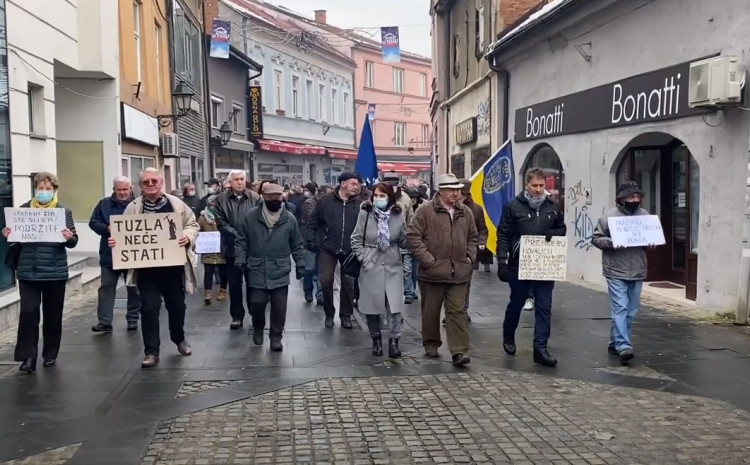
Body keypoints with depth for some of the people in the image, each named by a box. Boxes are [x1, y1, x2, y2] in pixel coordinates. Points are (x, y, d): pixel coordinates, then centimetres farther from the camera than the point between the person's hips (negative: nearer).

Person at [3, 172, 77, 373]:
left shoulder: (64, 211, 2)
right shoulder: (23, 209, 5)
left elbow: (73, 242, 0)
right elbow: (16, 239, 10)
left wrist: (69, 238, -21)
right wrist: (8, 236, -11)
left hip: (55, 271, 0)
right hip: (28, 271, 0)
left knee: (53, 314, 8)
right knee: (28, 312, -5)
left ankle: (50, 354, 21)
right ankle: (28, 356, 2)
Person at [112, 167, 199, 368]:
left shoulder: (176, 204, 1)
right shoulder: (133, 207, 1)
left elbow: (192, 224, 6)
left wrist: (188, 237, -14)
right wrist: (116, 240, -17)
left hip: (173, 265, 1)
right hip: (147, 267, -1)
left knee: (177, 305, 16)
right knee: (149, 308, -3)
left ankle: (179, 339, 41)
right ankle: (151, 352, 6)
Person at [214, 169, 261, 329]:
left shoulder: (255, 198, 0)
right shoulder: (222, 199, 2)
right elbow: (221, 223, -4)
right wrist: (238, 236, -15)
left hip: (253, 247, -1)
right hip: (232, 247, 1)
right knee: (234, 284, 8)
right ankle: (237, 316, 17)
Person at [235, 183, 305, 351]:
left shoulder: (289, 219, 1)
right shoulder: (251, 216, -2)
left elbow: (297, 245, 8)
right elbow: (241, 240, 4)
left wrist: (300, 264, 6)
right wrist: (240, 259, -6)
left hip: (280, 272, 1)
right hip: (257, 271, 0)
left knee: (279, 306, 1)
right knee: (257, 303, 2)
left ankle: (276, 336, 18)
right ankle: (258, 329, 31)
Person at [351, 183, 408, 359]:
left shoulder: (398, 215, -4)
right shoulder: (365, 214, -7)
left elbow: (403, 241, 4)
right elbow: (356, 239, 1)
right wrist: (363, 257, -8)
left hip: (392, 266, 0)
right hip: (371, 266, 0)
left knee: (394, 305, -5)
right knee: (372, 305, 9)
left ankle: (394, 341, 3)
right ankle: (376, 339, 26)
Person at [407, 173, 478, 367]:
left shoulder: (466, 212, 10)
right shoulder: (426, 210, -6)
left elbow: (472, 238, 22)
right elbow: (413, 235, -9)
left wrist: (470, 257, 8)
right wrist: (427, 259, -13)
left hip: (459, 272, 3)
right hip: (433, 271, -3)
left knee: (457, 312, 0)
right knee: (431, 311, 10)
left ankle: (459, 351, 0)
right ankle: (431, 344, 27)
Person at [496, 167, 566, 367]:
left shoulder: (552, 207, 6)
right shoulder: (513, 207, -5)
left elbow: (562, 229, 18)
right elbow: (503, 235, -5)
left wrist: (553, 234, -6)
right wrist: (502, 262, -12)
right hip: (519, 265, -2)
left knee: (544, 307, 0)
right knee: (516, 303, 14)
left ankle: (540, 348, 5)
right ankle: (508, 337, 37)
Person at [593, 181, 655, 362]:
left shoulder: (644, 215, 8)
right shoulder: (609, 216, -6)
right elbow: (596, 239, -3)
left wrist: (651, 243, -3)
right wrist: (611, 244, -21)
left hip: (637, 272, 5)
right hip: (616, 272, -5)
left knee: (630, 311, 11)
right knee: (620, 309, -11)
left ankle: (615, 343, 23)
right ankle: (623, 346, -14)